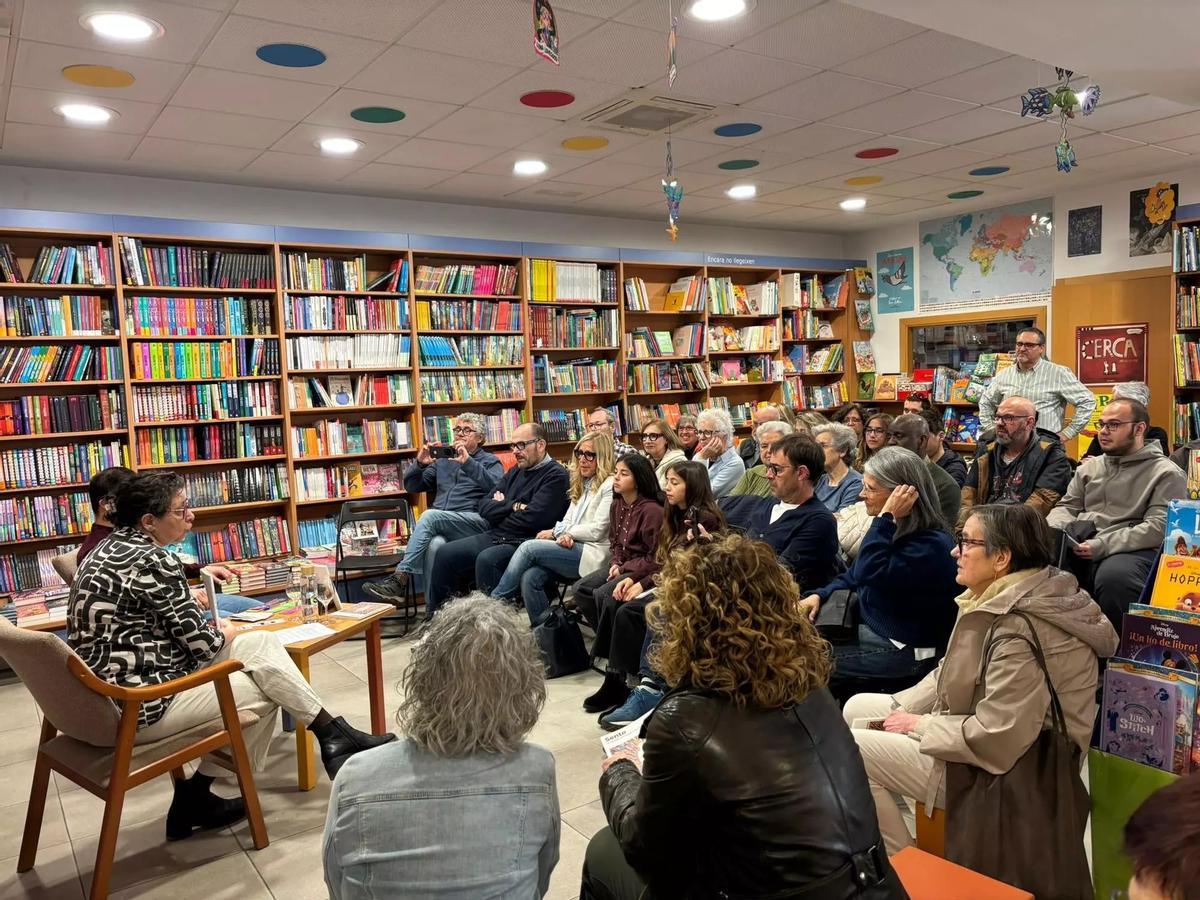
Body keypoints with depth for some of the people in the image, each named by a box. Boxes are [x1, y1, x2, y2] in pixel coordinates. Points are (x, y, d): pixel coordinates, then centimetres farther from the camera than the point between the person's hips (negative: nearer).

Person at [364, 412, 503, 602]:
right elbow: (412, 486, 22)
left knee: (430, 515, -31)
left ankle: (400, 580, -32)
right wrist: (419, 464, 2)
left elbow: (496, 487, -9)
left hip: (475, 521, -3)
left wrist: (468, 462, -17)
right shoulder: (443, 460, 28)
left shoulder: (490, 461, 15)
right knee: (434, 544, -33)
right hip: (439, 524, 3)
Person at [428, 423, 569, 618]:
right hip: (496, 536, 8)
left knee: (487, 559, -34)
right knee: (446, 554, -2)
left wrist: (501, 508, -1)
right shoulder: (515, 472, 18)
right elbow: (484, 506, 11)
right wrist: (513, 506, -8)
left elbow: (533, 518, -19)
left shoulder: (556, 476, -7)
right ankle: (432, 615, 10)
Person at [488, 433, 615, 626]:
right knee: (530, 577, -22)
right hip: (571, 548, 7)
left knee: (529, 547, -21)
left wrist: (556, 531, -5)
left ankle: (494, 601, -9)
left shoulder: (609, 485, -3)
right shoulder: (581, 484, 22)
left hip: (591, 553, -7)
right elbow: (567, 520, 17)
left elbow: (597, 530, -9)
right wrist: (565, 534, -9)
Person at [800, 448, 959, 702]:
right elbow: (853, 576, 18)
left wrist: (886, 518, -28)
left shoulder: (931, 545, -20)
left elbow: (870, 574, -33)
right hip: (866, 631, 9)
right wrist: (819, 595, 1)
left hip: (905, 653, -8)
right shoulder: (892, 529, 7)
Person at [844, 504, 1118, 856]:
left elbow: (997, 737, -31)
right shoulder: (1006, 599, 2)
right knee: (857, 707, 11)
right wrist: (902, 708, 2)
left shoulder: (1020, 631, -29)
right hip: (975, 732, 10)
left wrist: (920, 726, -17)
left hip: (1003, 772, -10)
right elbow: (952, 672, 11)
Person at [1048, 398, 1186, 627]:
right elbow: (1067, 507, 23)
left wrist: (1101, 546, -18)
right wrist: (1050, 530, -2)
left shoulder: (1166, 473, 4)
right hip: (1077, 545, 5)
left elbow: (1158, 527, -8)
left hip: (1131, 550, -4)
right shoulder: (1090, 467, 23)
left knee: (1114, 574, -39)